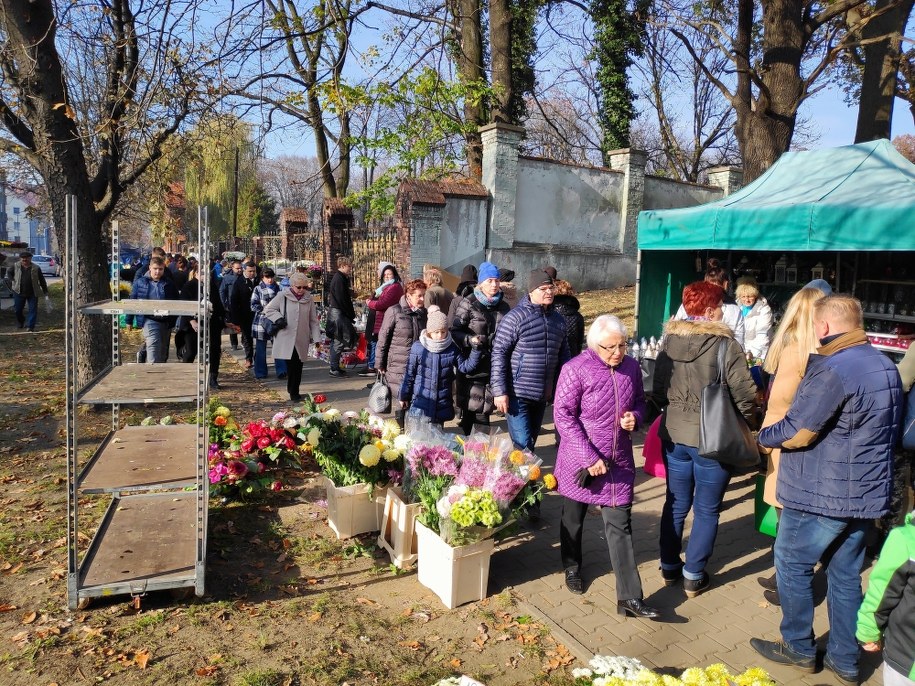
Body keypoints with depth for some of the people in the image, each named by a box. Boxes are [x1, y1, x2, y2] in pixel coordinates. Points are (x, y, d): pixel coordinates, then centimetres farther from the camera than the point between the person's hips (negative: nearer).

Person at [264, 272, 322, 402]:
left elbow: (314, 320, 9)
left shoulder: (309, 299, 5)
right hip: (286, 338, -3)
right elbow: (268, 309, 5)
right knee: (291, 364, -7)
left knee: (298, 365, 6)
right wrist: (278, 318, -12)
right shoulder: (283, 296, -4)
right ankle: (293, 391, 7)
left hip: (302, 339, 3)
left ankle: (294, 391, 18)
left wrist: (317, 338, 4)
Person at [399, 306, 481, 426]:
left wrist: (475, 349, -13)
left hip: (442, 402, 2)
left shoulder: (452, 349, -2)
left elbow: (465, 366, -1)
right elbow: (409, 374, -2)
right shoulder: (418, 348, -8)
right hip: (421, 401, -2)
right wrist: (403, 396, 4)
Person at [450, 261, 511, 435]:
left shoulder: (503, 306, 10)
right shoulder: (468, 304, -4)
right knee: (469, 407, 0)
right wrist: (470, 340, -23)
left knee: (486, 408, 9)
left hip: (493, 366, 4)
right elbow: (455, 331, -7)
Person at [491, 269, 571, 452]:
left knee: (531, 442, 18)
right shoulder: (515, 317, -12)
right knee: (522, 445, -10)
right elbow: (499, 354, -13)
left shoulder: (558, 319, 8)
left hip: (543, 395, 6)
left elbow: (563, 355, 15)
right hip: (518, 395, -6)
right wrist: (500, 391, -17)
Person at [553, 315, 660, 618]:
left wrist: (635, 417, -10)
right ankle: (572, 567, 43)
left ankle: (630, 597, 10)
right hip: (580, 461, -3)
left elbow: (639, 402, 15)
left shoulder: (632, 367, -1)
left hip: (619, 461, 3)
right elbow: (563, 415, -16)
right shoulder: (576, 369, -15)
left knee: (620, 526, 3)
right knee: (573, 518, 17)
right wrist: (590, 458, -19)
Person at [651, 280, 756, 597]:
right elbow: (744, 393, -15)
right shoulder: (725, 344, -15)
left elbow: (658, 390, 6)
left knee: (676, 504, 18)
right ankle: (694, 576, 21)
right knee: (706, 510, 11)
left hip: (674, 435, 5)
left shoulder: (669, 342, 1)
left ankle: (669, 567, 30)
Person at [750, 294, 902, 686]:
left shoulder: (832, 369, -23)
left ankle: (799, 648, 23)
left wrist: (763, 437, -2)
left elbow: (796, 432, -21)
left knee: (792, 566, 10)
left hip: (821, 494, -8)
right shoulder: (886, 367, 8)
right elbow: (882, 430, 17)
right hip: (867, 492, 8)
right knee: (846, 575, 17)